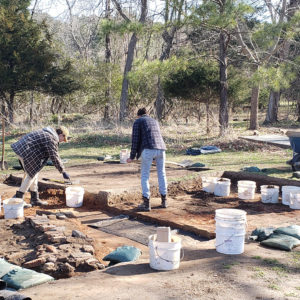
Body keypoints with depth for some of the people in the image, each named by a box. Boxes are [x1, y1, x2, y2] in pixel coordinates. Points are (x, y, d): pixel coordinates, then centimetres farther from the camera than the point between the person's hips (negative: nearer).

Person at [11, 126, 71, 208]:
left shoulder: (48, 133, 19)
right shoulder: (52, 139, -13)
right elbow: (54, 157, -15)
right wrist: (63, 171, -10)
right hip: (26, 151, -10)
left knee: (34, 173, 14)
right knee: (31, 174, -2)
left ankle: (35, 199, 18)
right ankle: (18, 198, 3)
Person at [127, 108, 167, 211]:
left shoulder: (137, 122, 12)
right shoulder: (155, 121, 30)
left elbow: (135, 140, 3)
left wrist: (132, 157, 8)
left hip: (148, 150, -5)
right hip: (160, 149, 5)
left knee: (144, 176, 5)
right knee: (161, 174, 20)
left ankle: (146, 203, 0)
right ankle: (164, 201, 22)